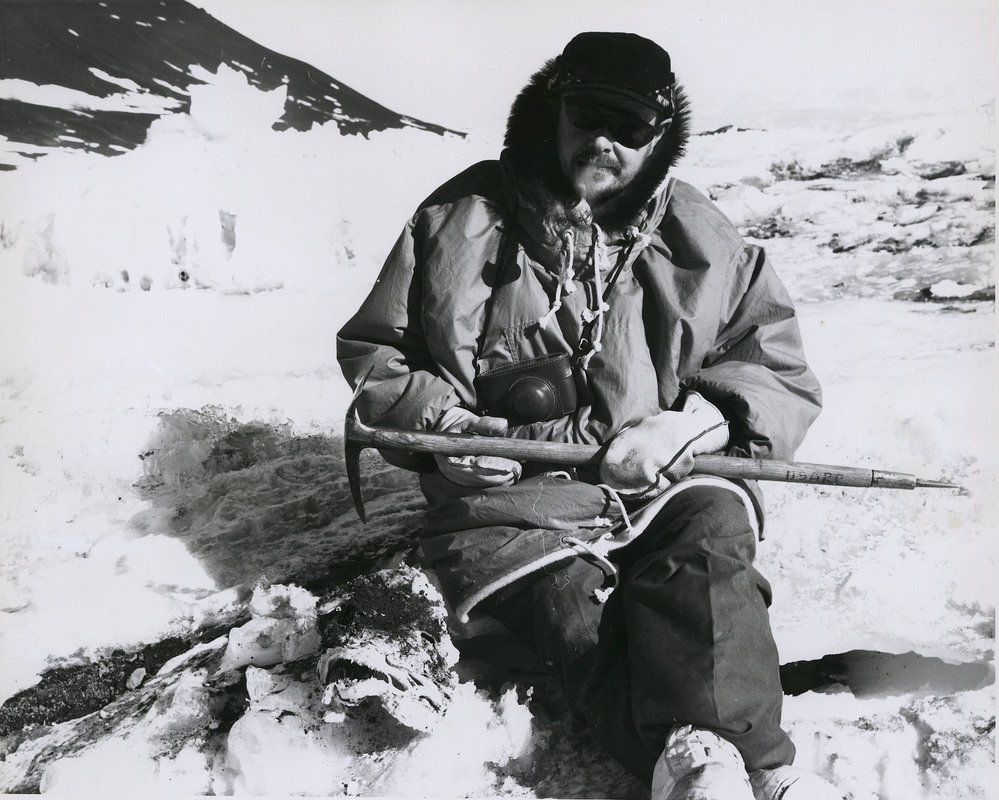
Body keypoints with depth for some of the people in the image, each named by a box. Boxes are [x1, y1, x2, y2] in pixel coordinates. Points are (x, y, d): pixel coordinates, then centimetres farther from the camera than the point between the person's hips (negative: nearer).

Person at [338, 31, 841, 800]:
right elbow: (373, 350, 12)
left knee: (710, 535, -30)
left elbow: (780, 372, 7)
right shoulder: (465, 219, 4)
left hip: (666, 481, 1)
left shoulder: (699, 241, 7)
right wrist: (442, 425, -8)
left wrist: (692, 421, -13)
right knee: (581, 614, -26)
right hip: (514, 492, -1)